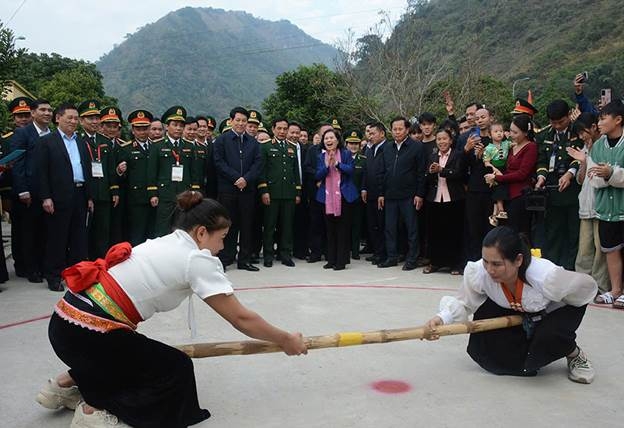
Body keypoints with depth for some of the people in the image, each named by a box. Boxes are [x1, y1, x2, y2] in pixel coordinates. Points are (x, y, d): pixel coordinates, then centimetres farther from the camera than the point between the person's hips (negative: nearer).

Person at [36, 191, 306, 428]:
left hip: (66, 320, 9)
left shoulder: (164, 244, 15)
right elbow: (241, 319, -6)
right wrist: (286, 341, 7)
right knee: (177, 369, 6)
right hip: (86, 333, -9)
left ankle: (64, 386, 30)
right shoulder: (197, 259, -9)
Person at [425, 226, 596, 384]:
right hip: (510, 314, 4)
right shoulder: (478, 272, -34)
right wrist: (442, 318, -39)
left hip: (553, 312, -3)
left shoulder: (547, 276, -41)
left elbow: (587, 286, -22)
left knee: (548, 339, -32)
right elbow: (463, 303, -18)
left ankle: (575, 354, 5)